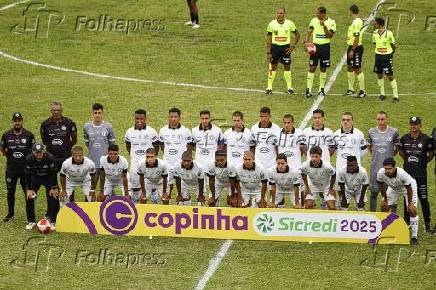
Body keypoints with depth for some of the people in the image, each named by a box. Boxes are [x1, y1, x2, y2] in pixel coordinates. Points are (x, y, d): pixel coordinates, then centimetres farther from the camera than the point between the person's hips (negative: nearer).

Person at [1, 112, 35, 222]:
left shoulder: (29, 135, -1)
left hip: (26, 169, -1)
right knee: (10, 192, 9)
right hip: (11, 169, 2)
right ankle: (10, 214, 23)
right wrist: (11, 156, 6)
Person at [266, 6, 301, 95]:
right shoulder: (272, 24, -5)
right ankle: (269, 88, 8)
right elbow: (269, 39, -3)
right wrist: (268, 52, -8)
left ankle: (289, 88, 12)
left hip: (285, 47, 1)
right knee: (273, 67, 2)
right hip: (275, 47, -1)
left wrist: (293, 46, 0)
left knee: (287, 67, 3)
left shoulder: (289, 24, -3)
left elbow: (297, 35, 9)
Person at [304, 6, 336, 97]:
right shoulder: (314, 20, 3)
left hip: (325, 46, -1)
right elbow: (309, 32, 5)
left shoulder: (331, 22, -3)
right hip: (315, 46, 1)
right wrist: (306, 42, -10)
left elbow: (330, 35, -10)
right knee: (312, 68, -5)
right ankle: (308, 89, -5)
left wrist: (324, 26, -21)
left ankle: (321, 89, 20)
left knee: (323, 68, 8)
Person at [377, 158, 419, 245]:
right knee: (384, 207, 0)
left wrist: (410, 203, -18)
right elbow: (381, 186, -12)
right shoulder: (380, 173, -33)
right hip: (393, 188, 4)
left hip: (409, 186, -4)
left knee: (412, 211, -15)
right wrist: (385, 200, -4)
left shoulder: (402, 174, -43)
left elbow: (409, 189, -27)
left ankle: (414, 237, -7)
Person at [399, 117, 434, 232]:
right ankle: (406, 222, 20)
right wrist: (408, 160, 10)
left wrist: (423, 162, 2)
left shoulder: (426, 139, -4)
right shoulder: (404, 138, 3)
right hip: (407, 173, 3)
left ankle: (428, 224, 3)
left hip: (421, 174, -3)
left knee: (423, 199, -3)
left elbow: (431, 154, 8)